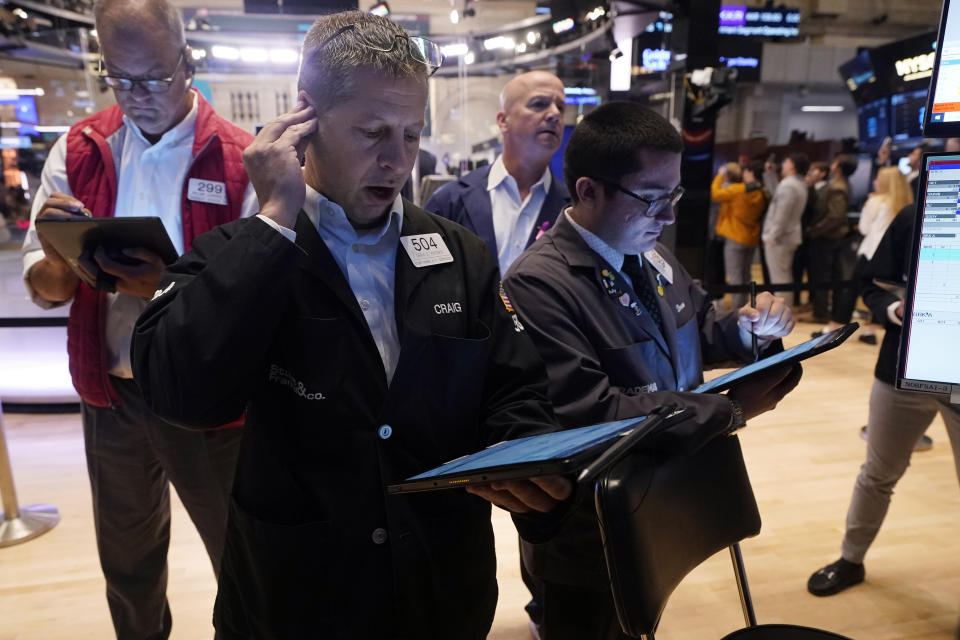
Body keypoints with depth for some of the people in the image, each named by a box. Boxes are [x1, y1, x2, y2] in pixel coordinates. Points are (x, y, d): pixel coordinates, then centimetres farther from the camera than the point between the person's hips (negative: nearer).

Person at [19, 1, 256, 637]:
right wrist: (58, 260, -20)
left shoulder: (238, 157, -10)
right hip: (111, 393, 4)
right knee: (126, 560, 24)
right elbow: (45, 288, 2)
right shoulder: (80, 149, 2)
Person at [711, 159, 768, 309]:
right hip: (752, 239, 7)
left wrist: (720, 176, 3)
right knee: (745, 275, 16)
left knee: (735, 276, -5)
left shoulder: (738, 189, -16)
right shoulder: (763, 194, 4)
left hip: (735, 237, -7)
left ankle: (737, 309, -7)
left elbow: (715, 194, -12)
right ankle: (743, 305, 23)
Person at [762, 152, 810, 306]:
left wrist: (772, 237, -19)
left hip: (779, 238, -10)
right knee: (786, 276, 16)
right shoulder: (800, 185, 13)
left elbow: (781, 215, -22)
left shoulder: (788, 185, -18)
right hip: (790, 236, 10)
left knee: (779, 279, -6)